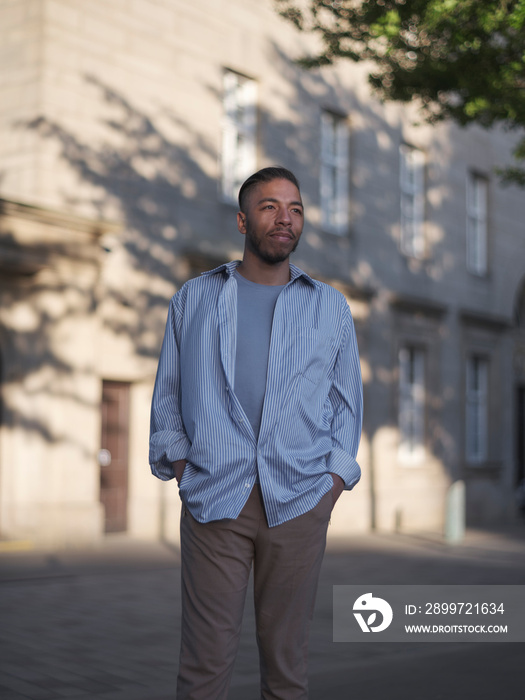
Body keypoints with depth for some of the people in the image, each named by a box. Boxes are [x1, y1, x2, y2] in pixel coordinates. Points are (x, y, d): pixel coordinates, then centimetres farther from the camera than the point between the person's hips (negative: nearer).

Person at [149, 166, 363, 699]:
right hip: (212, 498, -1)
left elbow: (347, 400, 14)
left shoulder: (331, 306, 12)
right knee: (206, 655, -2)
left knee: (287, 654, 7)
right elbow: (167, 395, 13)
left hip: (300, 502, 1)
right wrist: (181, 466, 0)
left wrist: (335, 481, 3)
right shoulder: (193, 298, 11)